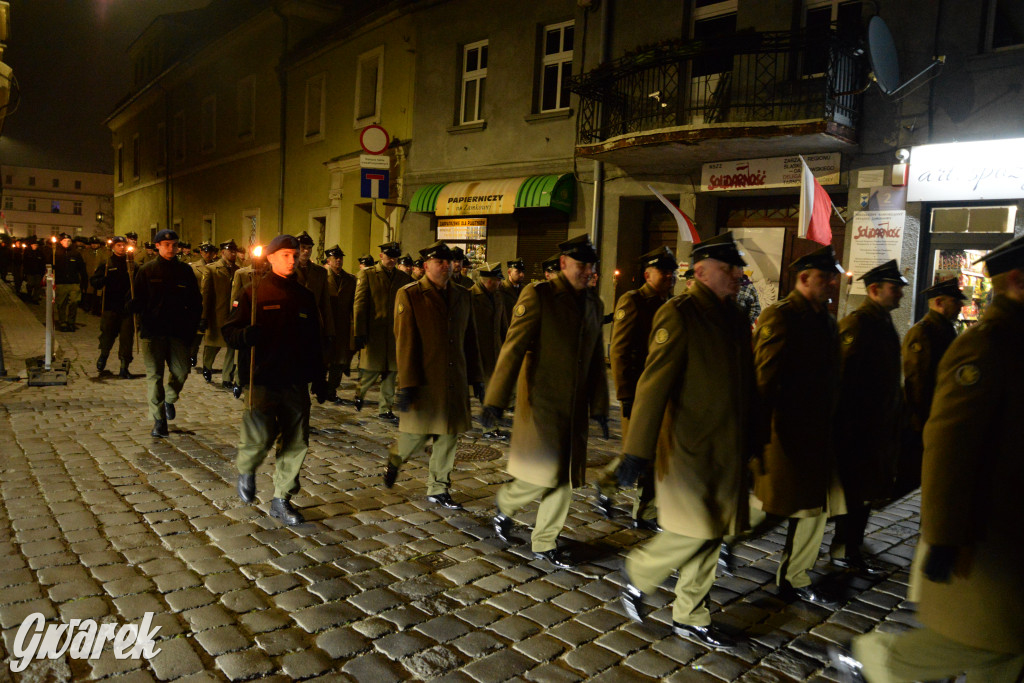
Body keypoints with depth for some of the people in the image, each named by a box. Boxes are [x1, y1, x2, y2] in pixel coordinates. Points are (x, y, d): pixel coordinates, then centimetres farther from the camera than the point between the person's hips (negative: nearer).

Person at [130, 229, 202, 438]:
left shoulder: (185, 271, 8)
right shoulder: (146, 271, 4)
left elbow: (196, 301, 11)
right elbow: (137, 301, 4)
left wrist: (191, 326, 1)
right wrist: (145, 318, -16)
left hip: (178, 331, 1)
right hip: (153, 331, -1)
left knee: (181, 371, -4)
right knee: (154, 375, -1)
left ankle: (170, 399, 29)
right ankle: (159, 420, 8)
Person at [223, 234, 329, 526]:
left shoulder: (305, 297, 13)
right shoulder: (254, 292, 1)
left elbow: (315, 343, 18)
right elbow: (229, 331, -1)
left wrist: (319, 380, 15)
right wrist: (245, 335, -24)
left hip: (296, 382, 4)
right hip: (262, 379, -4)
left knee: (296, 442, 4)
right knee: (261, 437, -14)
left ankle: (282, 500, 21)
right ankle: (246, 470, 22)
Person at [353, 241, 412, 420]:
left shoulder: (404, 278, 11)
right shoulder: (368, 275, 2)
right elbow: (359, 304, -3)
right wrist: (359, 332, -10)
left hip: (394, 333, 3)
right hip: (373, 332, -3)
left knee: (390, 372, 6)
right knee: (371, 370, -2)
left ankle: (385, 409, 16)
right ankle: (360, 393, 27)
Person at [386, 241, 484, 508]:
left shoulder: (463, 296, 10)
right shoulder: (409, 295, -6)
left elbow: (470, 340, 14)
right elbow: (405, 342, -11)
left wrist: (476, 377, 13)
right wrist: (406, 384, -14)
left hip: (454, 383, 5)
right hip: (424, 382, -5)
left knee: (448, 437, 10)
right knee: (416, 434, 4)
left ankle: (438, 489, 25)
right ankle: (394, 461, 37)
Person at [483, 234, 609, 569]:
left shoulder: (594, 303, 10)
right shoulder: (538, 295, -9)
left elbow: (597, 360, 15)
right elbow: (513, 348, -13)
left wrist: (599, 406, 15)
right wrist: (495, 399, -17)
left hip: (575, 408, 6)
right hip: (541, 403, -6)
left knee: (565, 478, 10)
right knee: (543, 474, -5)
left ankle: (545, 542, 26)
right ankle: (506, 501, 26)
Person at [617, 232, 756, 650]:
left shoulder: (737, 318, 11)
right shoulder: (679, 314, -13)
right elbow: (653, 384, -18)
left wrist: (750, 441, 20)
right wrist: (637, 451, -20)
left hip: (727, 451, 8)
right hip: (689, 447, -7)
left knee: (710, 536, 14)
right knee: (693, 531, -4)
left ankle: (690, 618, 29)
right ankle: (638, 573, 23)